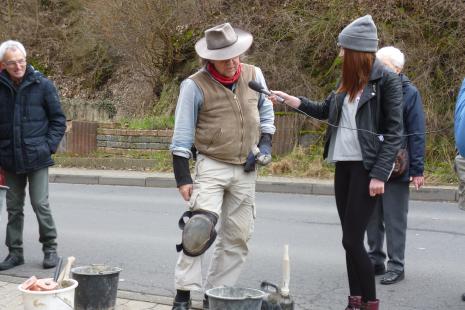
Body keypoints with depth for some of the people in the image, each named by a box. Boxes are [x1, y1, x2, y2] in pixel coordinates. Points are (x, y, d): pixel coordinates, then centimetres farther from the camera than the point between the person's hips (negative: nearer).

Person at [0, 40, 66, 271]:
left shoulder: (42, 85, -3)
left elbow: (58, 119, 2)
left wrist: (49, 145, -8)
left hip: (37, 158, -3)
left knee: (40, 204, -3)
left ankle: (50, 248, 14)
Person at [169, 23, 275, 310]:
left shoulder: (254, 75, 1)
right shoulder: (195, 85, -12)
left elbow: (266, 111, 17)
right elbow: (183, 135, -8)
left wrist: (265, 143, 2)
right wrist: (182, 177, -10)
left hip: (246, 170, 5)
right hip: (212, 167, -5)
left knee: (238, 237, 6)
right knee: (200, 229, -18)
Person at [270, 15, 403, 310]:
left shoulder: (387, 80, -10)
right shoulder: (350, 80, 11)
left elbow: (394, 132, -12)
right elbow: (326, 110, 25)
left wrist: (379, 174, -17)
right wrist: (289, 99, 18)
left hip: (367, 167, -7)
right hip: (344, 165, 7)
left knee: (352, 240, -9)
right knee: (350, 238, 9)